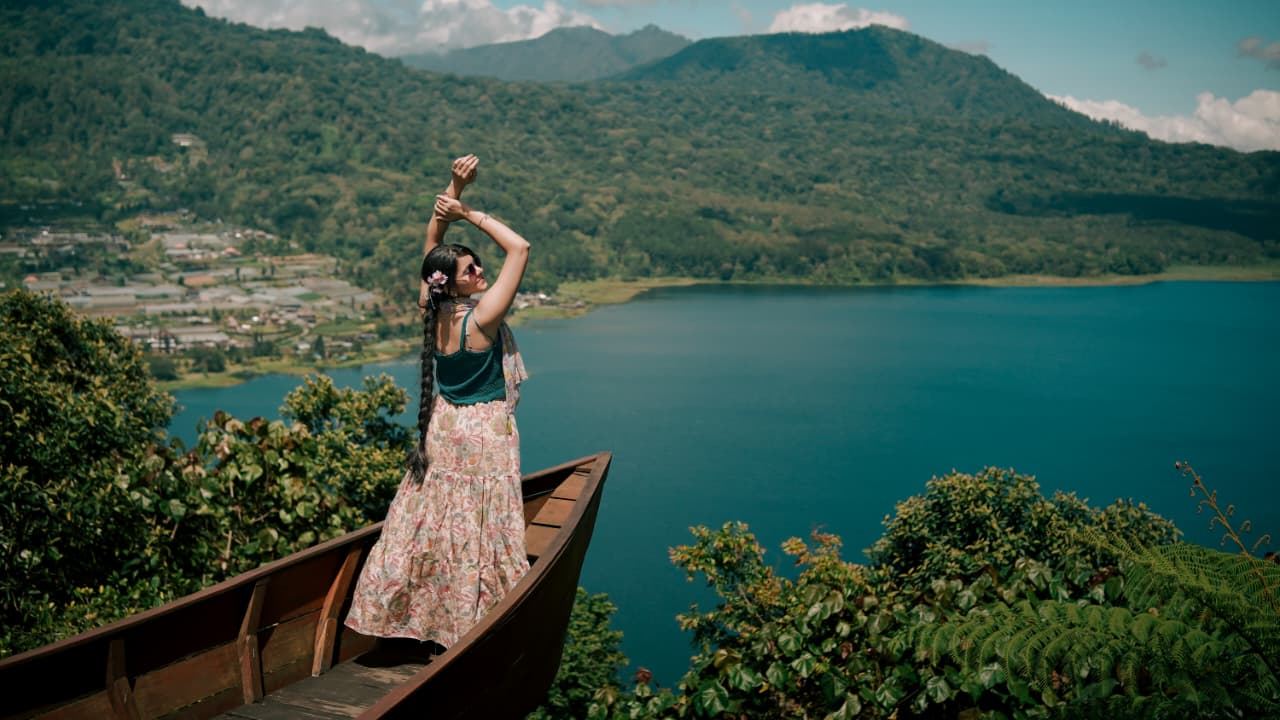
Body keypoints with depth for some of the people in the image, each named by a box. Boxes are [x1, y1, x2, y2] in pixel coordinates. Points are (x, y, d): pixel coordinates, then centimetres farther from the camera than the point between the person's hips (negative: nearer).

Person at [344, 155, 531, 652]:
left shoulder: (431, 311, -7)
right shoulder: (482, 319, -24)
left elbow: (432, 242, 3)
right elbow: (520, 248, -22)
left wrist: (454, 188, -5)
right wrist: (472, 215, -16)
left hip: (442, 429, 6)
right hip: (484, 435, -6)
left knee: (432, 523, 15)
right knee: (478, 533, 3)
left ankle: (427, 618, 27)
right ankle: (470, 628, 13)